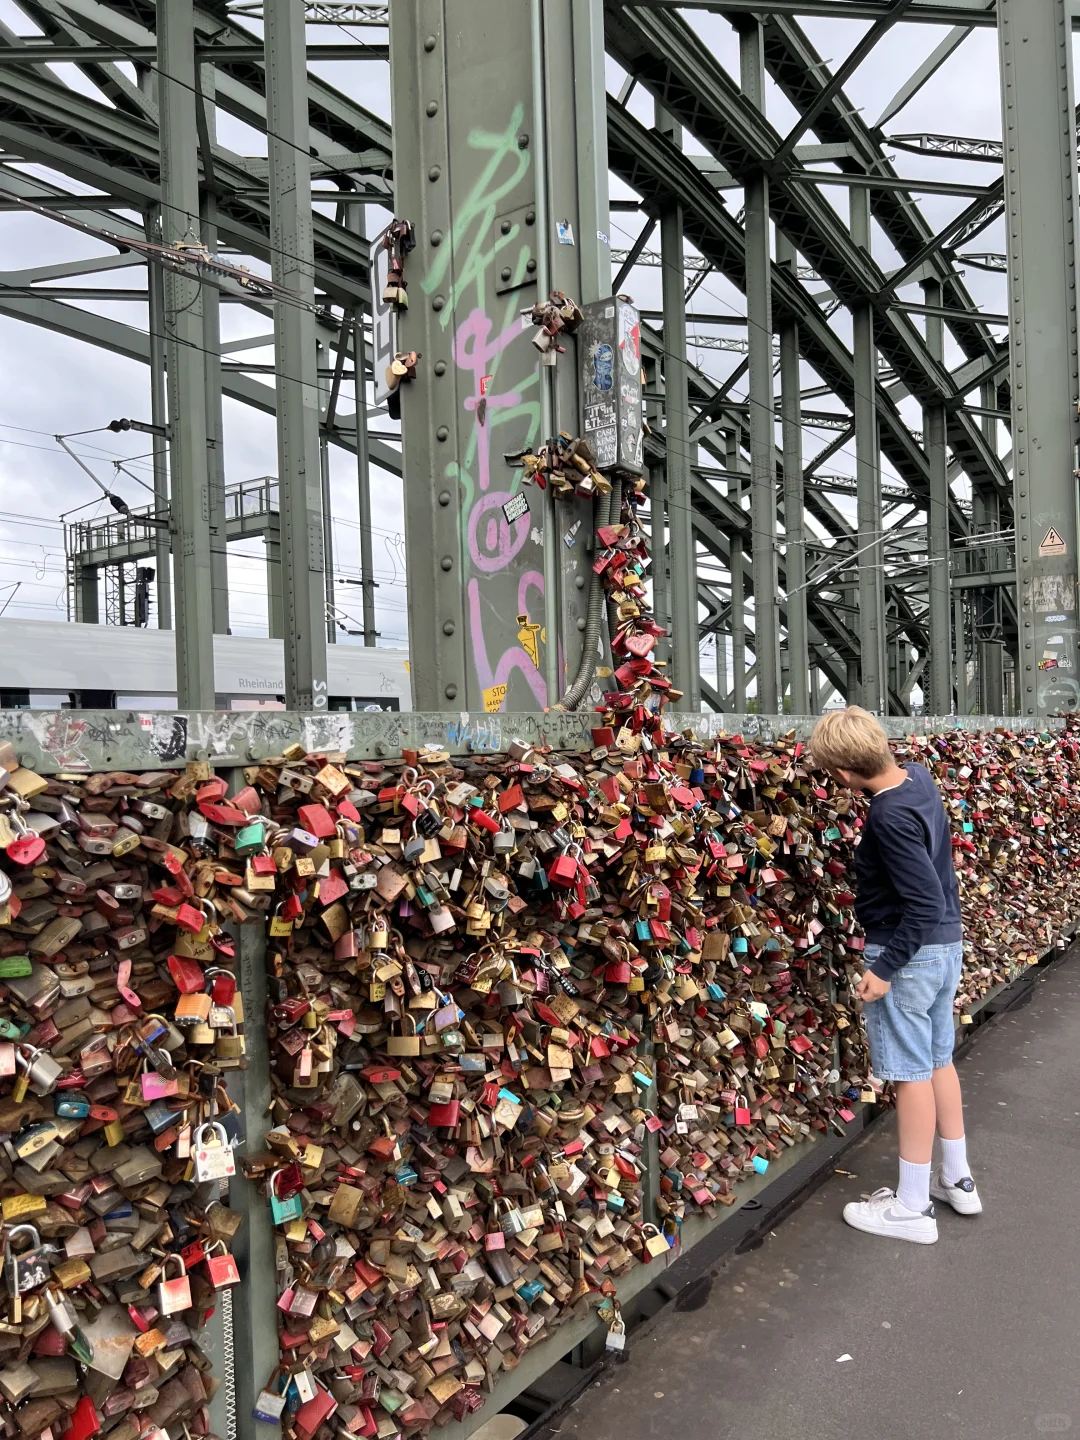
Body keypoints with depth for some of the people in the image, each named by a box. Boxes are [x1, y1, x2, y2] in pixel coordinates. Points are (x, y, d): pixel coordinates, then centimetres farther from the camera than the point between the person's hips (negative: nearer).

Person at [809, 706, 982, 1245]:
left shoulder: (889, 816, -26)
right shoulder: (919, 776, -1)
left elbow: (925, 902, -26)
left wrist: (885, 967, -20)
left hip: (911, 954, -9)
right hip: (947, 944, 9)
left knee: (912, 1073, 2)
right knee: (938, 1059, 20)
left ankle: (913, 1206, 16)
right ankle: (957, 1179, 35)